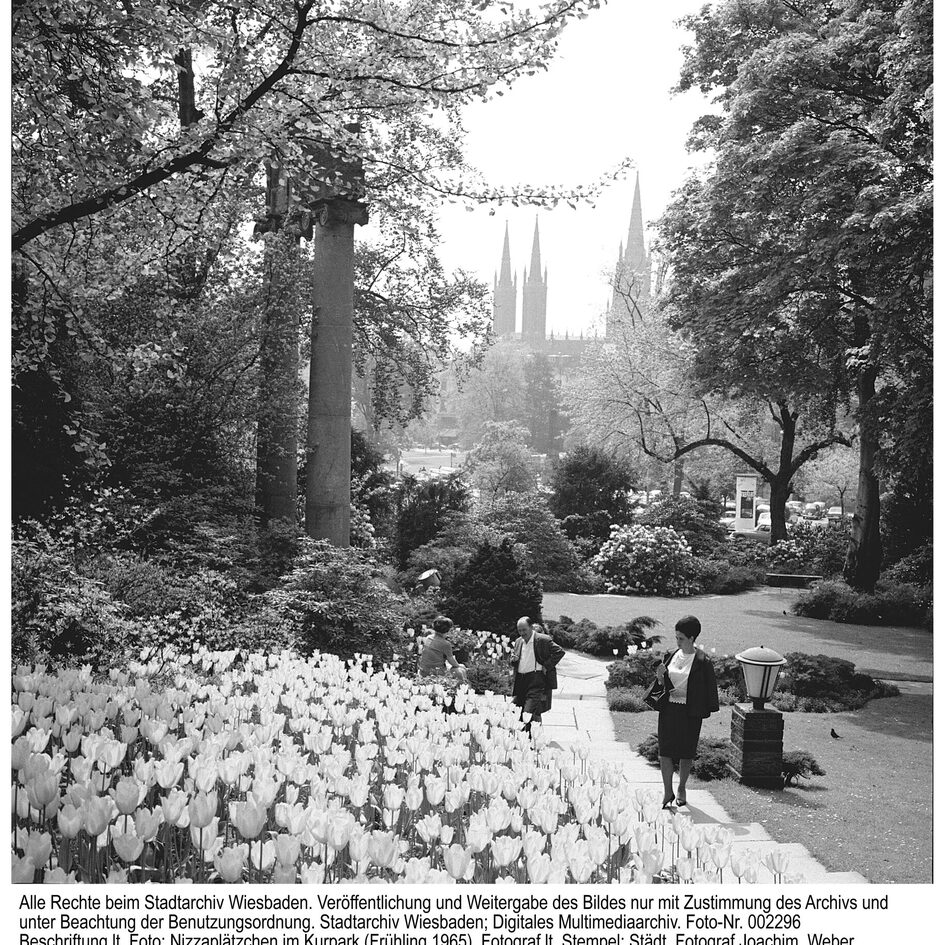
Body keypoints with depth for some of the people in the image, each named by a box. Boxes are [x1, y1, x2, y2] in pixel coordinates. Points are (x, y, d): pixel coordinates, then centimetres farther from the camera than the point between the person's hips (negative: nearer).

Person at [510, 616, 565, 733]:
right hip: (520, 679, 7)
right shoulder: (518, 642, 14)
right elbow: (514, 664, 25)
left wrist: (547, 666, -11)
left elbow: (560, 652, -8)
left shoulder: (543, 640, -7)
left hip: (536, 679, -7)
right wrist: (514, 659, 1)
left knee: (530, 712, -14)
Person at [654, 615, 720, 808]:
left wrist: (682, 693, -16)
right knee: (665, 751, -2)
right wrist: (660, 677, -10)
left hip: (689, 712, -3)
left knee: (686, 752, 9)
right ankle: (667, 791, 8)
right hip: (669, 709, 4)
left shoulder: (702, 662, -9)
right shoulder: (672, 657, 5)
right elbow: (662, 685, 13)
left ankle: (681, 789, 27)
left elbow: (708, 689, -8)